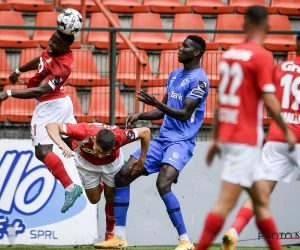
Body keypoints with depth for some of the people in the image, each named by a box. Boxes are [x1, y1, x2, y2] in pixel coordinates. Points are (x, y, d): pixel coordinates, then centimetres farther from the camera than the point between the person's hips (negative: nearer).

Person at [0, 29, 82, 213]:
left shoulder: (62, 67, -29)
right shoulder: (56, 51, -4)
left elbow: (39, 91, -36)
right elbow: (40, 61, 18)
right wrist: (19, 71, 31)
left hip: (49, 108, -10)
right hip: (61, 102, 10)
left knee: (42, 152, -13)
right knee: (75, 143, 20)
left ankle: (70, 187, -12)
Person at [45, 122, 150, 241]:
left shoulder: (119, 137, -42)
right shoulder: (84, 132, -44)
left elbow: (145, 132, -27)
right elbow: (51, 126, -44)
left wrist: (142, 160, -17)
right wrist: (61, 144, -61)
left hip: (112, 163, 0)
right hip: (86, 163, 0)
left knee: (111, 198, 6)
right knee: (94, 199, 6)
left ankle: (110, 233, 30)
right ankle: (99, 186, 41)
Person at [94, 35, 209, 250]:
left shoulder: (199, 79, -11)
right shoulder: (174, 75, 16)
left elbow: (184, 114, -18)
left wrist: (156, 103, -29)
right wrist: (140, 116, 6)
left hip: (181, 141, -9)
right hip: (162, 139, 9)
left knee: (163, 184, -28)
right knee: (123, 175, 2)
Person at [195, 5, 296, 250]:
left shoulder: (229, 54, 10)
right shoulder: (262, 56, -11)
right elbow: (269, 100, -16)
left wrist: (216, 139, 20)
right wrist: (287, 130, -3)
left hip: (227, 136, 8)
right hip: (246, 139, -8)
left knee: (262, 198, 14)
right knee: (226, 202, -8)